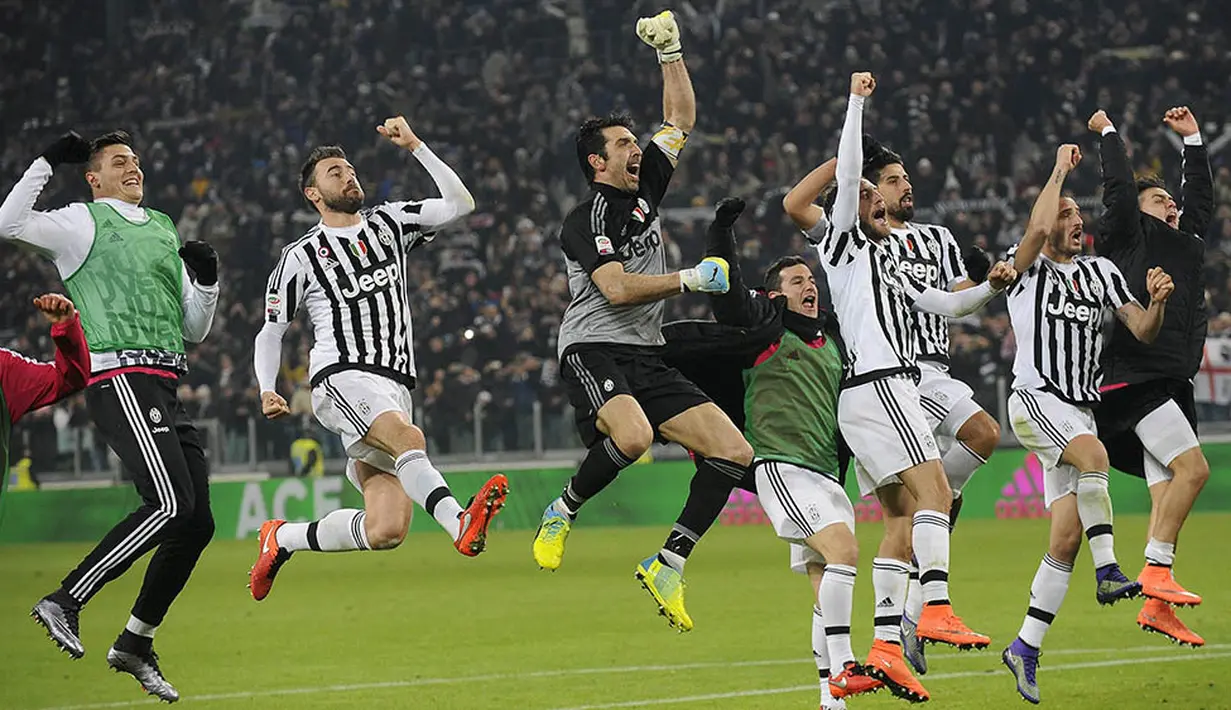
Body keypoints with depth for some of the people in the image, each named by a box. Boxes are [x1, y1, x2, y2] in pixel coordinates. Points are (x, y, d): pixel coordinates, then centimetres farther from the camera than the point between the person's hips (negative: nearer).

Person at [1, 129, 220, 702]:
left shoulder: (165, 232, 26)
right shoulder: (83, 221, 6)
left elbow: (194, 330, 28)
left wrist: (206, 280, 11)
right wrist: (49, 161, -9)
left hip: (164, 388, 8)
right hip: (119, 377, -8)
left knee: (197, 522, 2)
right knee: (171, 506, -23)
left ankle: (135, 643, 13)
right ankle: (66, 600, -15)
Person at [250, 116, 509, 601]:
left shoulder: (389, 224, 18)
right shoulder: (301, 257, 8)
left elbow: (459, 204, 8)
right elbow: (271, 331, 15)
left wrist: (414, 146, 3)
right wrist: (267, 391, -1)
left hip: (394, 389, 5)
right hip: (342, 379, -5)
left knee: (386, 530, -7)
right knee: (409, 438, -37)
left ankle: (281, 539, 12)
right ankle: (460, 525, -58)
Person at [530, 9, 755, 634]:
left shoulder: (644, 190, 15)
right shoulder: (586, 220, -6)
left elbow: (680, 119, 21)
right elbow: (617, 289, -18)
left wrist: (670, 52, 12)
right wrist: (690, 278, -14)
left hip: (646, 357, 8)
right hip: (593, 349, -8)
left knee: (734, 451, -6)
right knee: (633, 435, -37)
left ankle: (667, 564, 0)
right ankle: (563, 512, -10)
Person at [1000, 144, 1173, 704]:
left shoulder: (1101, 272, 16)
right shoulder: (1028, 268, 1)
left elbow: (1142, 332, 10)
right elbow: (1038, 229, -21)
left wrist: (1156, 303, -11)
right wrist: (1059, 170, -11)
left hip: (1080, 412, 6)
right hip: (1035, 399, -5)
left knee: (1066, 537, 0)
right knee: (1094, 454, -35)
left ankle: (1026, 648, 6)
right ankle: (1109, 572, -33)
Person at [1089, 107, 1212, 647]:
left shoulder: (1183, 242, 25)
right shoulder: (1128, 239, 3)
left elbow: (1201, 200, 36)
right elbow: (1119, 191, -4)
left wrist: (1192, 140, 36)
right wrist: (1108, 133, 9)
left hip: (1169, 384, 9)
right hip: (1136, 377, -9)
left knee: (1167, 491, 3)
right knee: (1192, 467, -20)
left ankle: (1155, 604, 1)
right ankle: (1156, 572, -19)